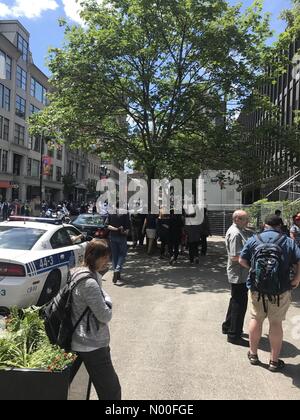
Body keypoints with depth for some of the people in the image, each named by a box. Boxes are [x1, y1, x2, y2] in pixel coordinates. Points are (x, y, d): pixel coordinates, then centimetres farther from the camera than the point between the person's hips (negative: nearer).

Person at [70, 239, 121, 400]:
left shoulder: (76, 274, 4)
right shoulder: (89, 283, -25)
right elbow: (105, 316, -19)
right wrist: (107, 298, -5)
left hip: (79, 342, 10)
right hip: (92, 345, -10)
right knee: (111, 391, 3)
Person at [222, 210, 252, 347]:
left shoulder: (240, 231, 11)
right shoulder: (235, 234, -22)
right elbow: (235, 257, -25)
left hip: (240, 274, 11)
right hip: (239, 275, -11)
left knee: (236, 301, 22)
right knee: (240, 303, 0)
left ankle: (227, 326, 37)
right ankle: (234, 335, 12)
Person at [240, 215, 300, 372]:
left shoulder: (254, 240, -1)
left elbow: (242, 260, 0)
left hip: (257, 289, 1)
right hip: (281, 290, -1)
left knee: (256, 319, 17)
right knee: (276, 323, 9)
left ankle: (253, 354, 31)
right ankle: (274, 361, 21)